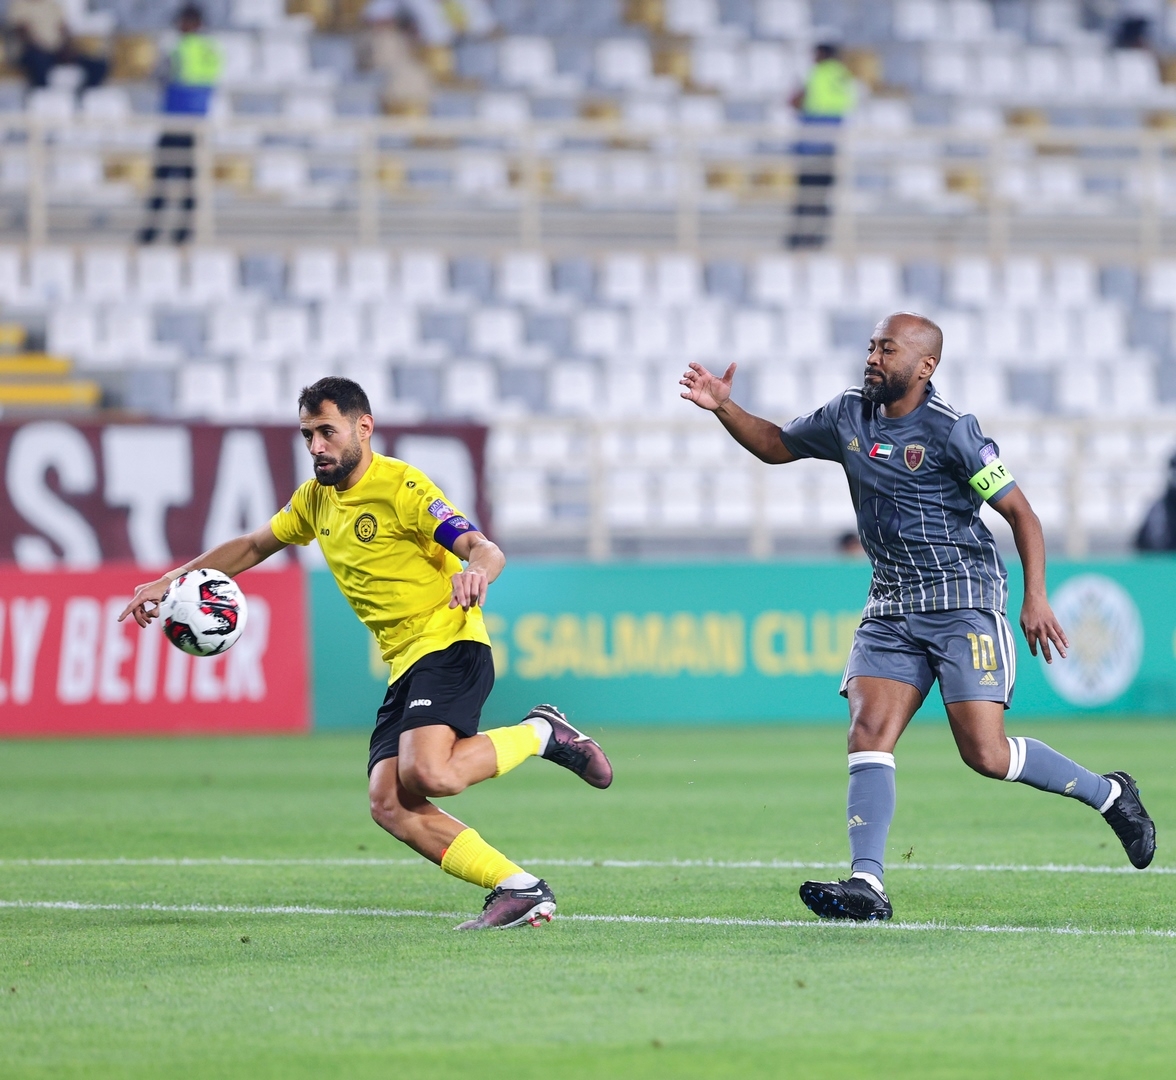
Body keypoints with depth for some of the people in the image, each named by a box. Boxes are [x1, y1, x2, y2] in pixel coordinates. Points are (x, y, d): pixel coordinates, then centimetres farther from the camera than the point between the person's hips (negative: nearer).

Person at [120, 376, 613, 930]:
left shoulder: (401, 487, -10)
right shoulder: (315, 499, 14)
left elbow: (484, 548, -20)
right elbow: (253, 546, 29)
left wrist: (475, 570, -44)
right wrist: (169, 582, 22)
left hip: (448, 642, -8)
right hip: (405, 663, 8)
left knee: (428, 773, -31)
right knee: (389, 804, -12)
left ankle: (540, 733, -4)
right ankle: (519, 890, -10)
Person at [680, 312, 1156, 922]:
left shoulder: (950, 431, -12)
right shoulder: (849, 416, 7)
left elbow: (1020, 512, -9)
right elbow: (775, 445, 22)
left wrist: (1035, 597, -18)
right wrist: (724, 407, 6)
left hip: (962, 602, -6)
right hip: (891, 607, 6)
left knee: (985, 753, -12)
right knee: (868, 732, -13)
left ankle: (1108, 795, 11)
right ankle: (867, 885, -18)